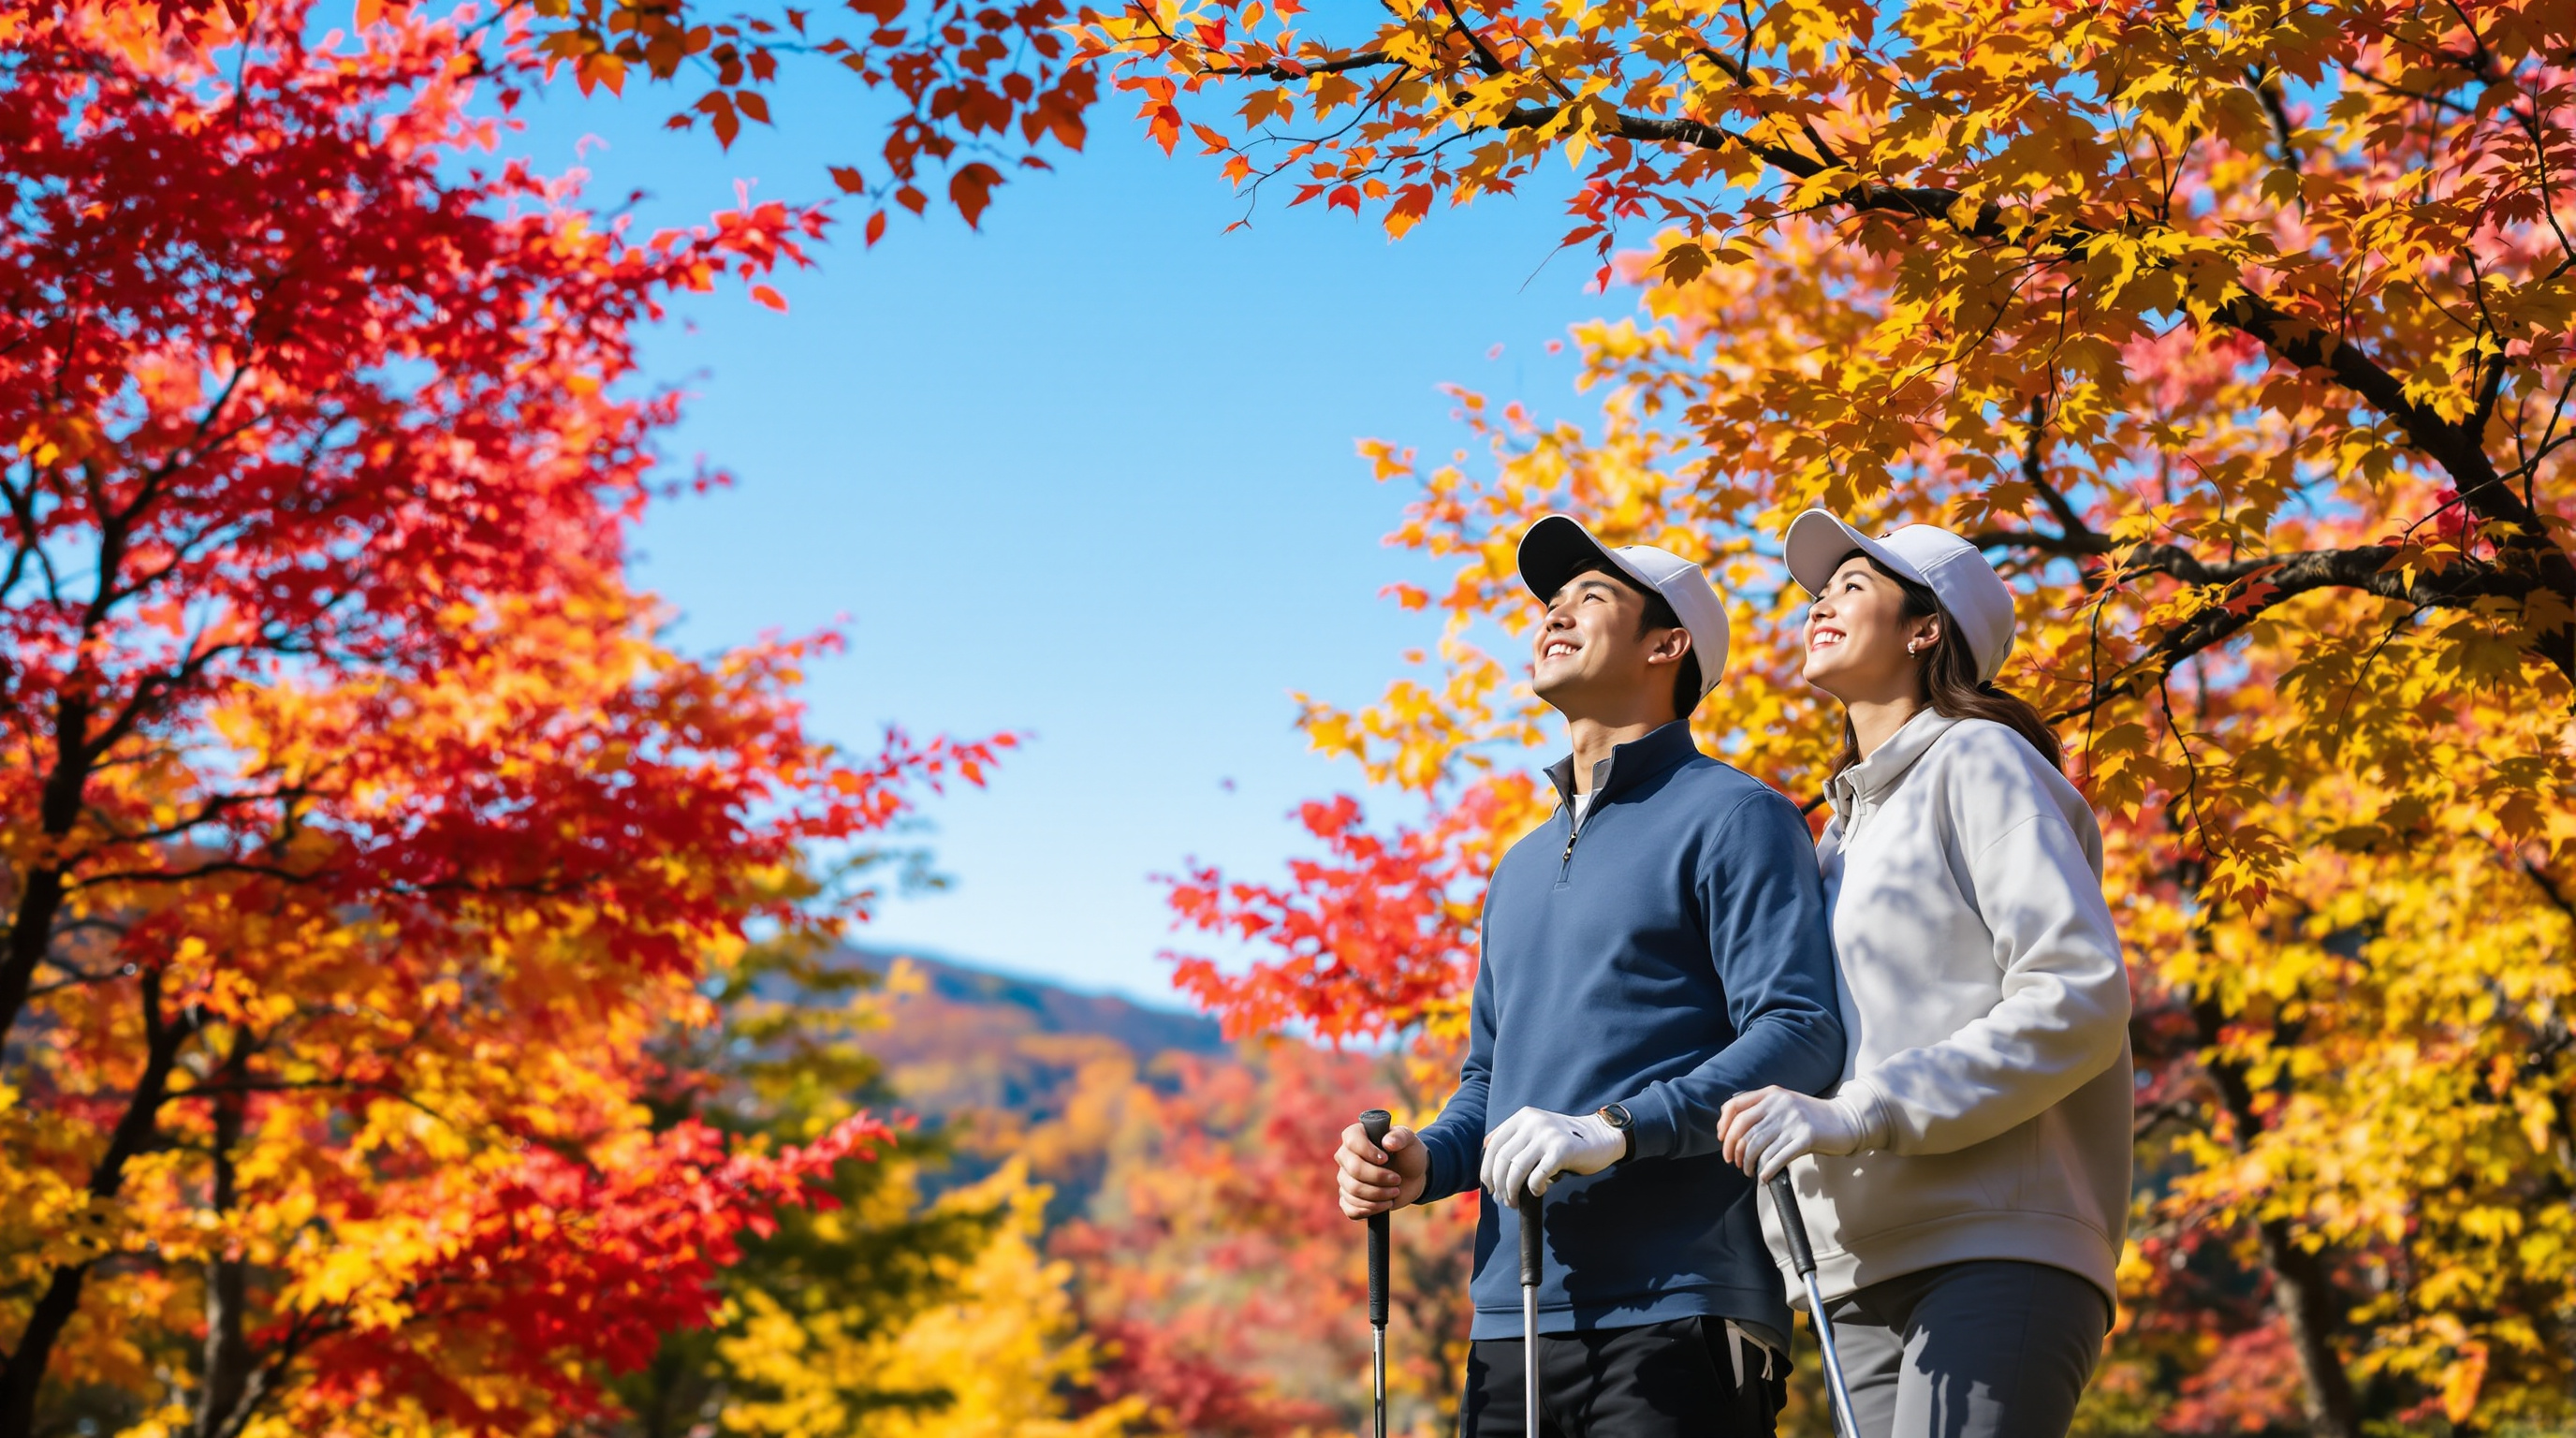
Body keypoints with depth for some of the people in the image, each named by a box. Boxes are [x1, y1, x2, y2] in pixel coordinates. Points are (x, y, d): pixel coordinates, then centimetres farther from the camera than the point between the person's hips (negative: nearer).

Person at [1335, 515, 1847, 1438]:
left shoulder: (1731, 817, 1)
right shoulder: (1520, 867, 25)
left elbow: (1800, 1035, -11)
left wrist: (1617, 1130, -23)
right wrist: (1421, 1163, 7)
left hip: (1675, 1321, -7)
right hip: (1509, 1326, 7)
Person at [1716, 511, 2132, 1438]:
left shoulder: (1979, 762, 2)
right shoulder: (1843, 826, 25)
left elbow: (2081, 997, -10)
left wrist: (1854, 1115, -18)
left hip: (1997, 1256, -7)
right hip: (1866, 1280, 7)